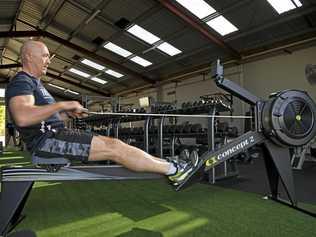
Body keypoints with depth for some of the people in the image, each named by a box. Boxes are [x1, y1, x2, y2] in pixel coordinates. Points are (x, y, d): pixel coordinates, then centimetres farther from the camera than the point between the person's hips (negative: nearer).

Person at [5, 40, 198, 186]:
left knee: (113, 143, -4)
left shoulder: (35, 84, 24)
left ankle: (168, 165, -4)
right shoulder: (21, 82, -8)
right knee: (113, 148, -19)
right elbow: (22, 117, -27)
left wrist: (68, 113, 8)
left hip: (55, 134, 9)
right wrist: (62, 105, -22)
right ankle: (173, 170, -13)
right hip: (45, 140, -9)